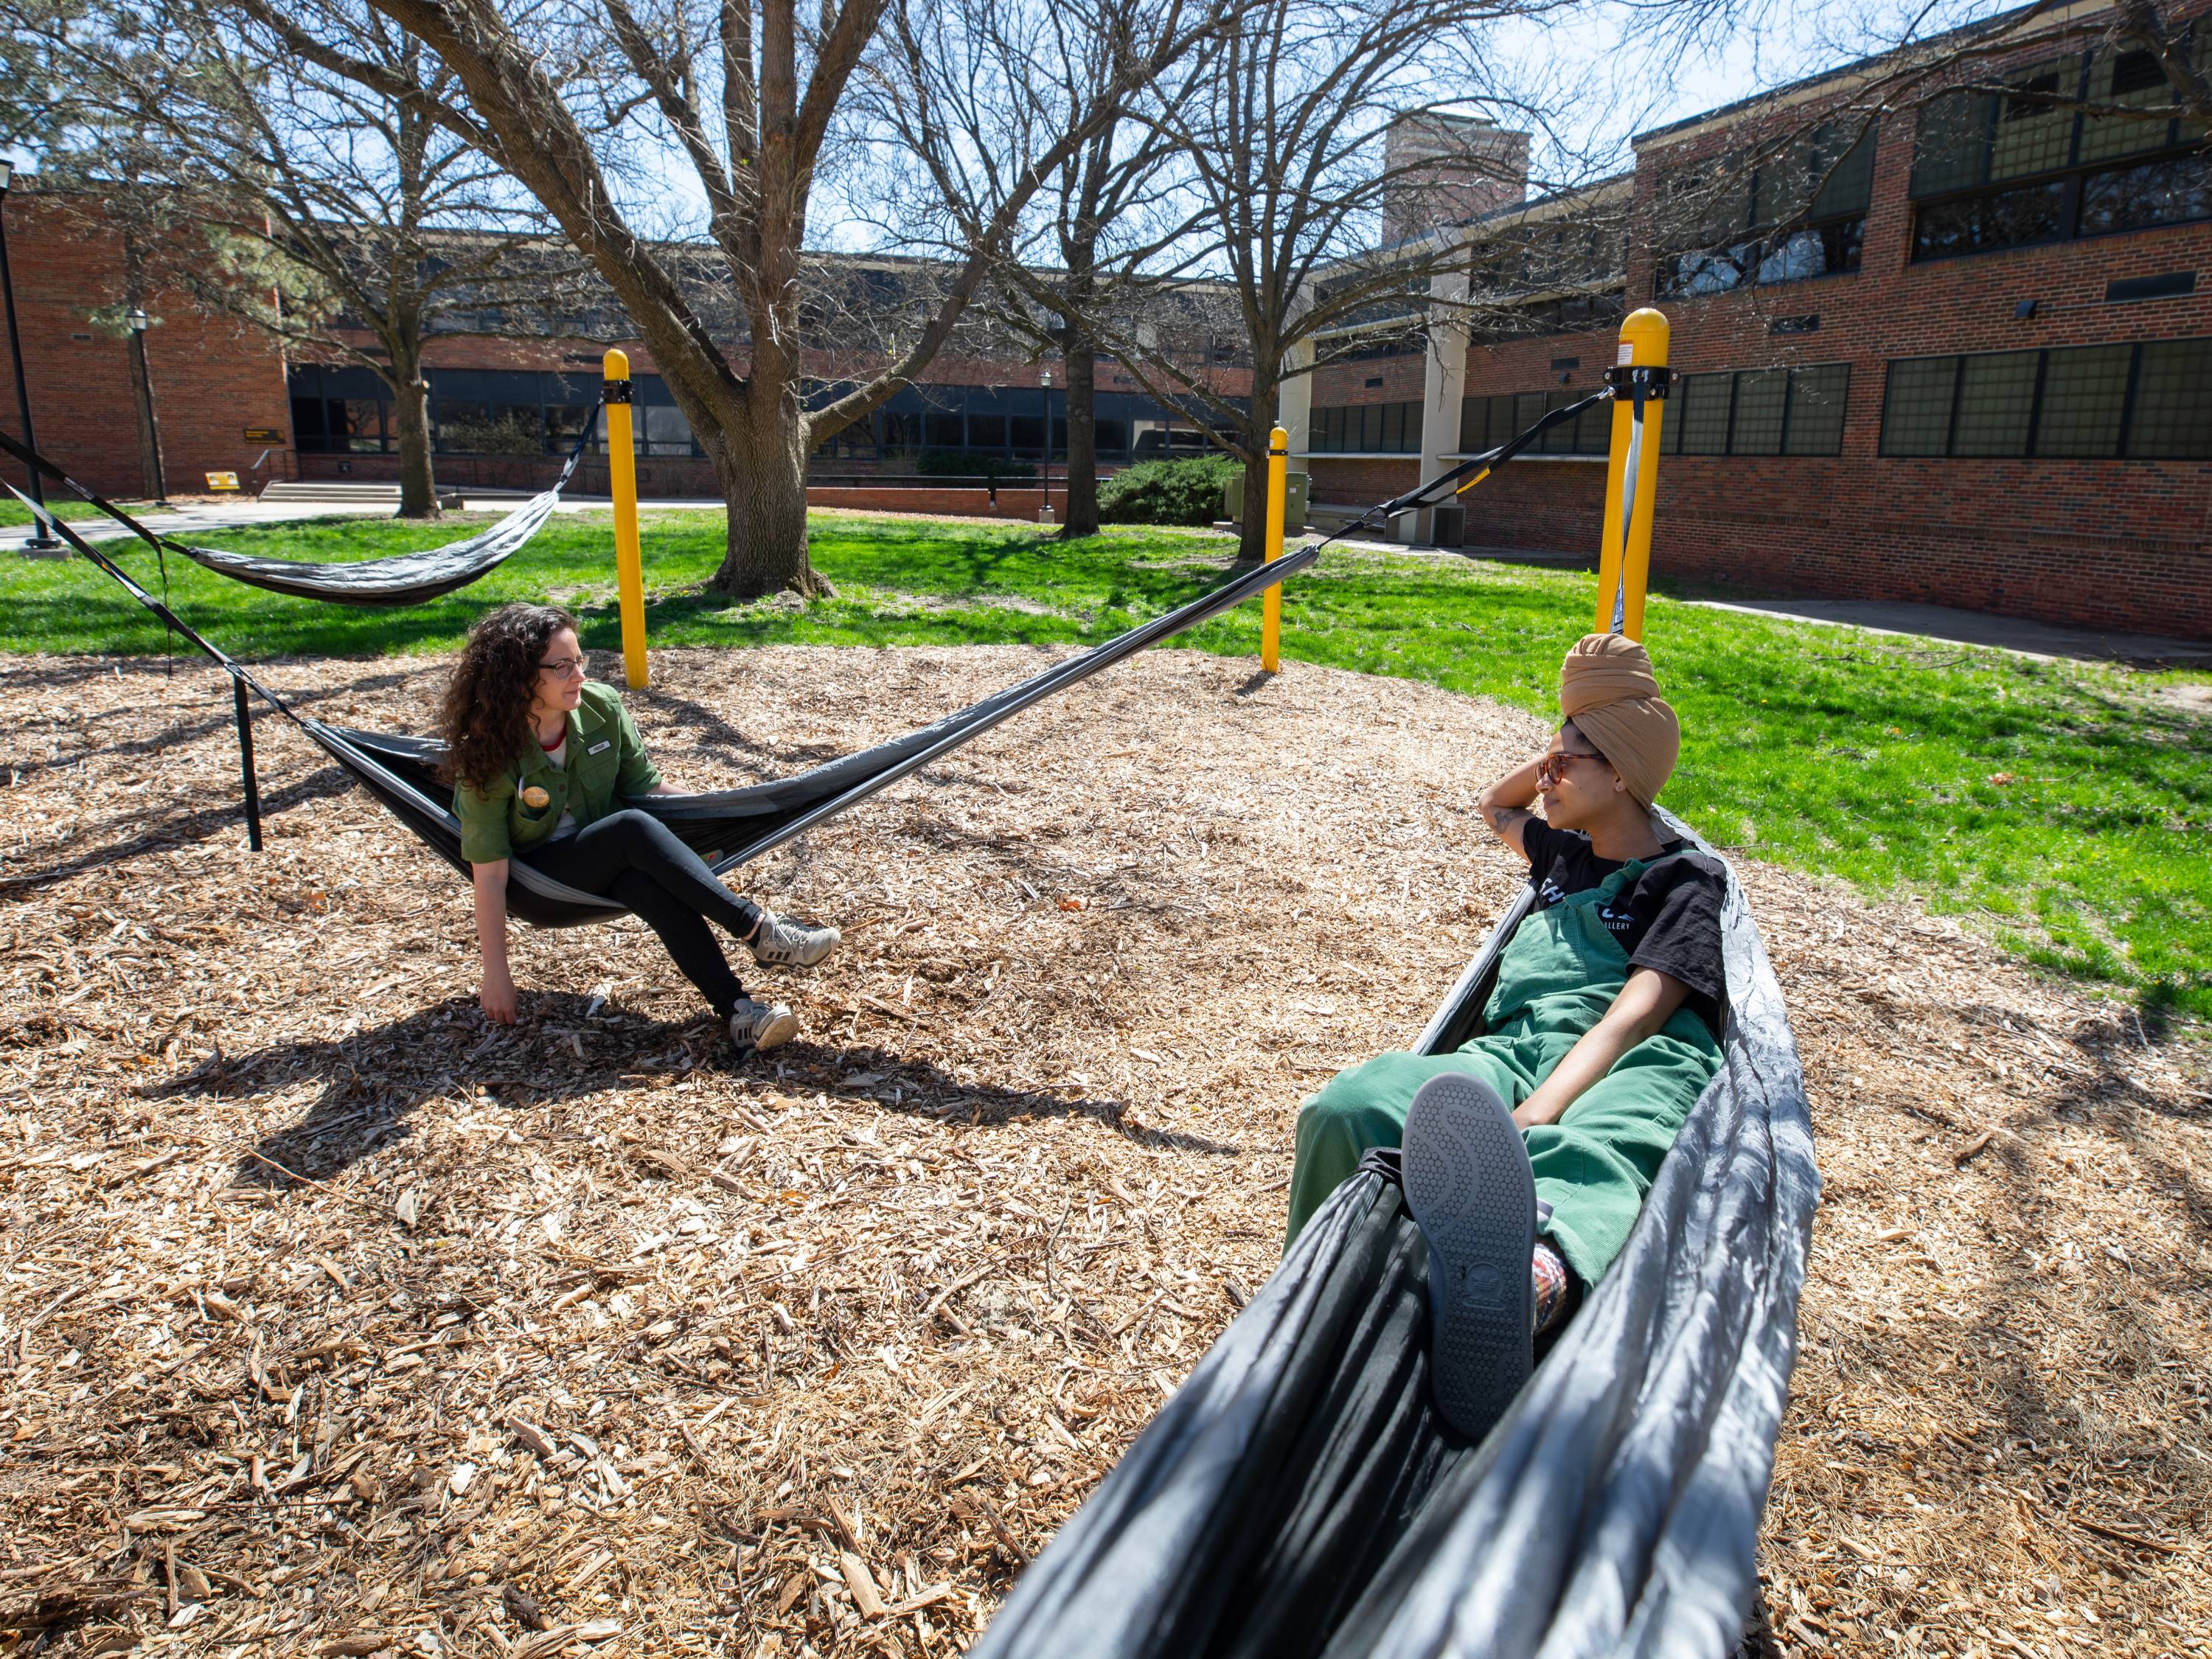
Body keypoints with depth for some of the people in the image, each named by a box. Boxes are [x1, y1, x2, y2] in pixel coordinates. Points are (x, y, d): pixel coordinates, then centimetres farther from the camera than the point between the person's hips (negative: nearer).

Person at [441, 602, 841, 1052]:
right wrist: (496, 973, -19)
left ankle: (737, 1011, -45)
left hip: (610, 855, 3)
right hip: (542, 875, -3)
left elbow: (644, 786, 1)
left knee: (648, 880, -35)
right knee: (634, 828, -34)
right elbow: (490, 872, -20)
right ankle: (758, 931, -38)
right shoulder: (487, 757, -21)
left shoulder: (602, 707, -10)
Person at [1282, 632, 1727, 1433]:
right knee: (1343, 1109, -30)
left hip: (1635, 1067, -6)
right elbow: (1494, 804, 60)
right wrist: (1560, 753, 40)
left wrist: (1529, 1121, -25)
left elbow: (1635, 1014, -8)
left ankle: (1532, 1282, -80)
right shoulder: (1565, 855, 35)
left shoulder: (1685, 881, 12)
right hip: (1514, 1051, 6)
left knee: (1594, 1155, -47)